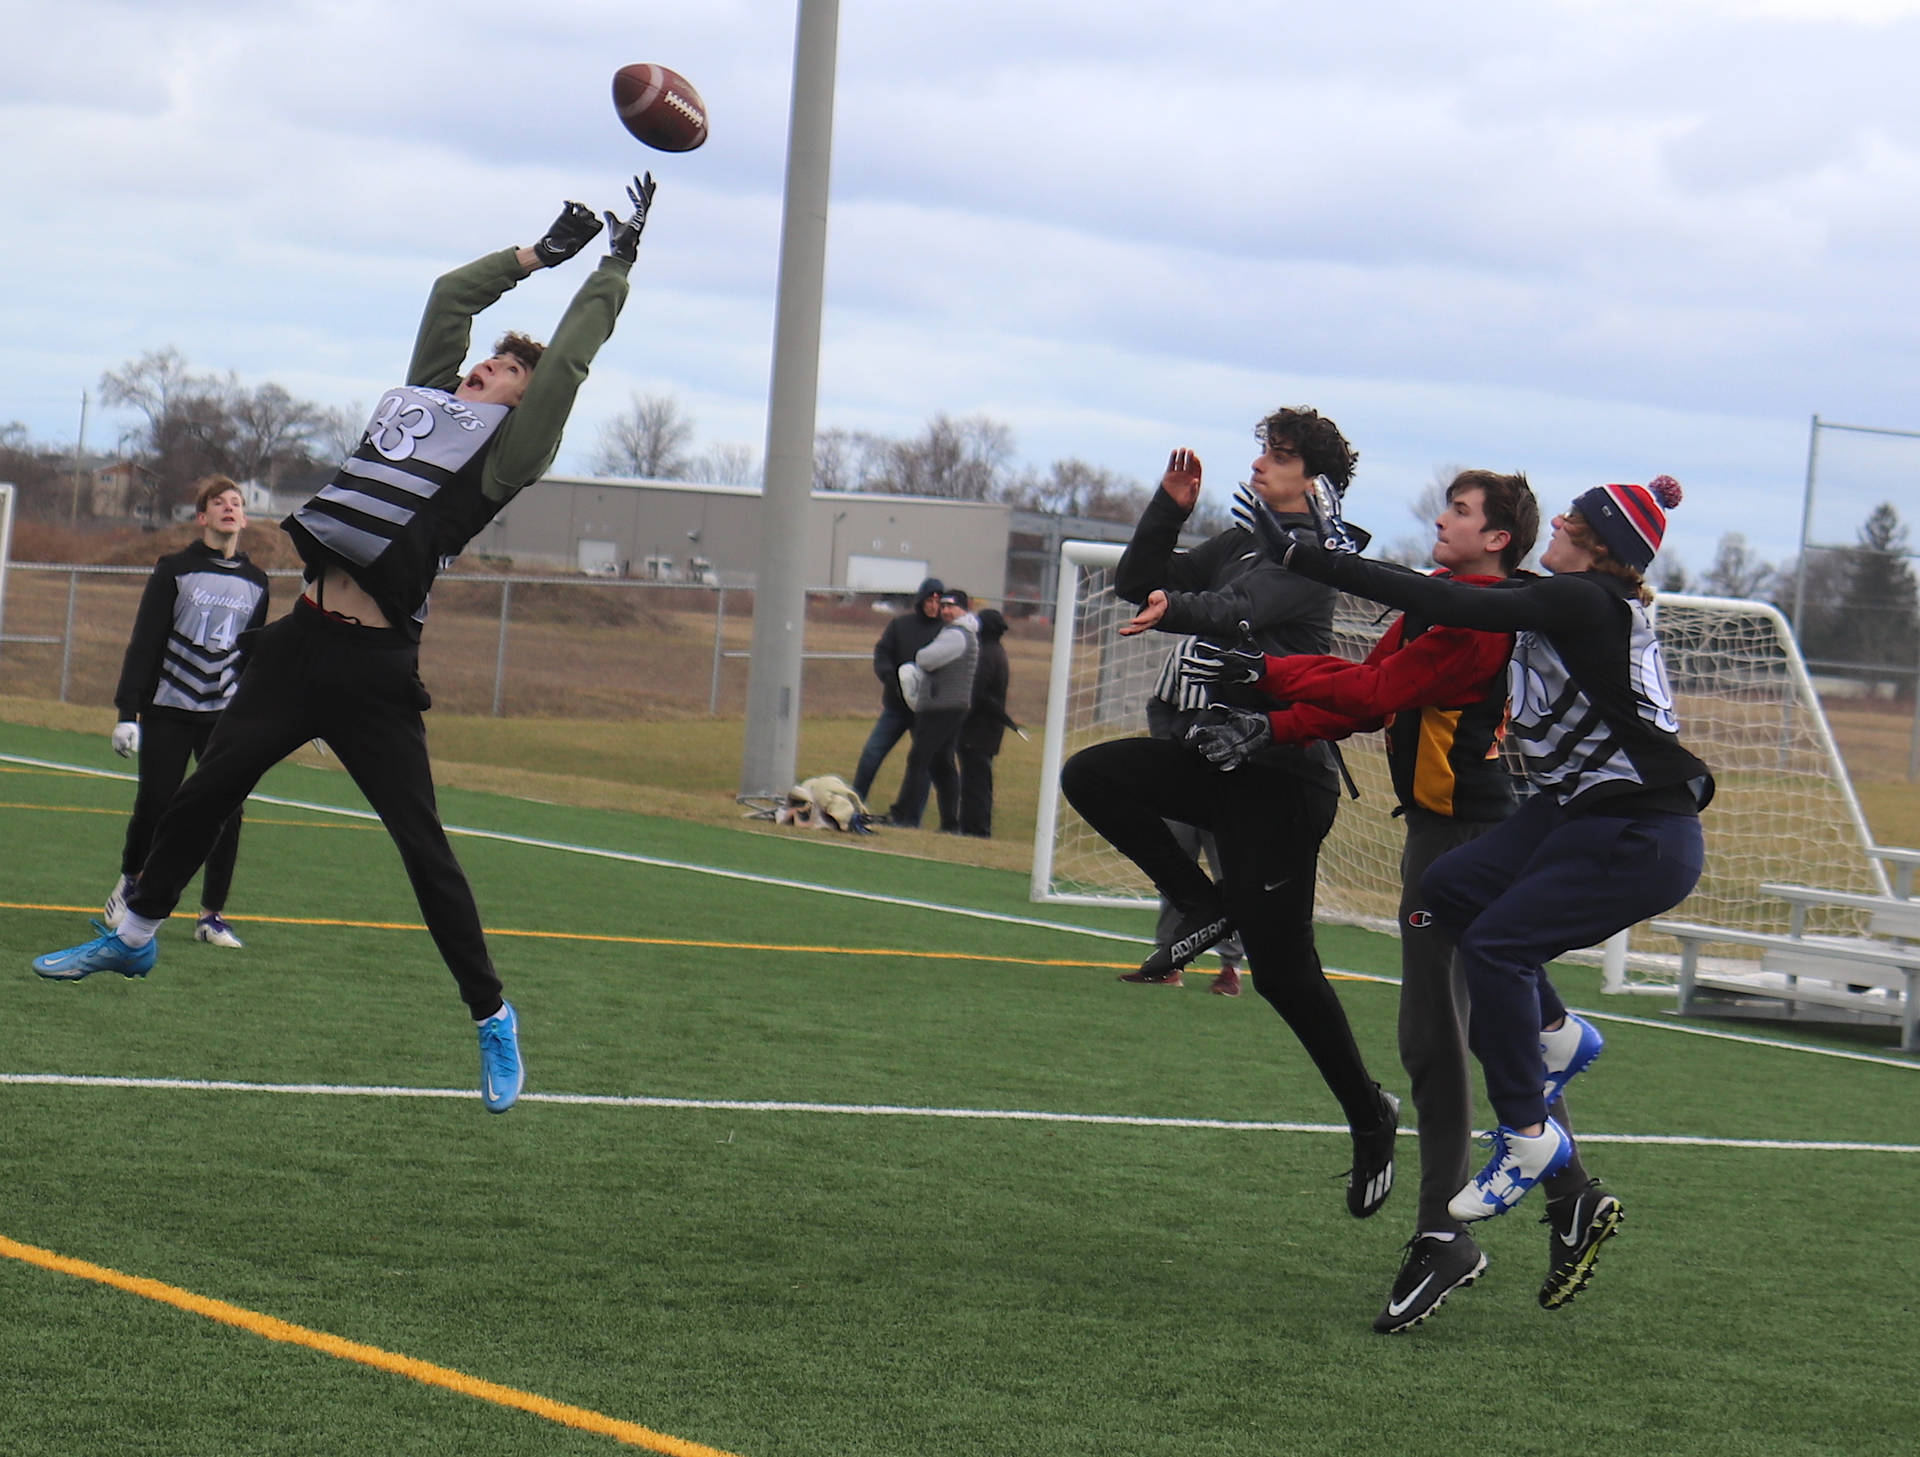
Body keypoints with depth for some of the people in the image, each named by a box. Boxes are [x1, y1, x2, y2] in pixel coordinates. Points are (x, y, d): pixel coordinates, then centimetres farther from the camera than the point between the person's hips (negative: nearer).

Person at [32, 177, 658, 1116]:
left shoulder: (505, 450, -1)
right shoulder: (429, 400, 17)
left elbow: (567, 361, -5)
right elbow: (450, 296, 23)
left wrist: (615, 266, 3)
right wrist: (540, 254, 25)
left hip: (375, 671, -7)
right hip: (304, 642, 7)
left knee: (422, 845, -6)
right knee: (203, 795, 14)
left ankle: (491, 1017, 6)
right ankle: (136, 935, 33)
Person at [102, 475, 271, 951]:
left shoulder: (255, 582, 10)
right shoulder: (175, 570, -2)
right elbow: (144, 643, -4)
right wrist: (127, 710, -10)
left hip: (227, 715, 3)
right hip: (168, 710, -3)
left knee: (227, 812, -7)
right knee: (154, 806, -2)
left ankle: (211, 915, 2)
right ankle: (129, 883, 25)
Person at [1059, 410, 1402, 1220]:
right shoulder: (1239, 544, 16)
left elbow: (1246, 613, -29)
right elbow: (1138, 582, 17)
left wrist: (1177, 611, -47)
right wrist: (1170, 509, 4)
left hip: (1280, 775, -8)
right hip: (1213, 757, 8)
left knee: (1280, 965, -5)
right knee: (1090, 775, -14)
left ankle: (1369, 1115, 10)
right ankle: (1203, 907, -1)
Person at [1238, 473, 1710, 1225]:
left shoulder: (1584, 601, -18)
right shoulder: (1574, 601, 11)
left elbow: (1448, 606, -23)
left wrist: (1298, 554, -22)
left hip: (1643, 842, -9)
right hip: (1577, 813, 9)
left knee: (1497, 941, -15)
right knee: (1451, 886, -1)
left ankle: (1528, 1136, -4)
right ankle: (1555, 1034, 15)